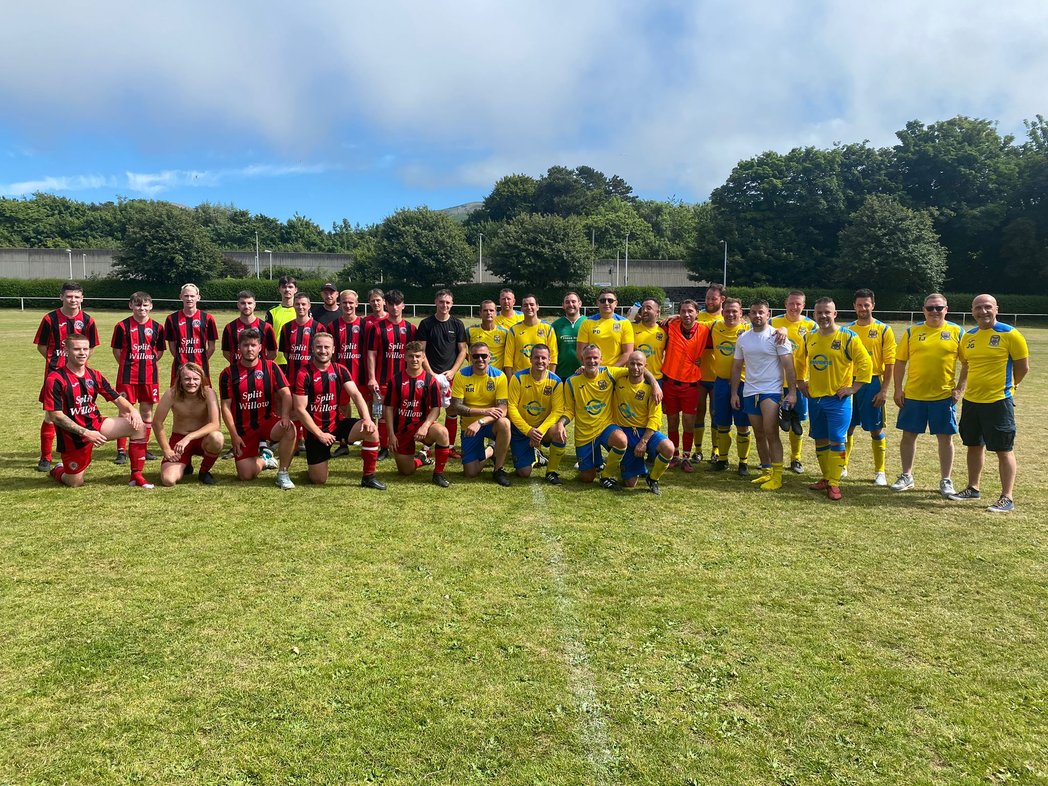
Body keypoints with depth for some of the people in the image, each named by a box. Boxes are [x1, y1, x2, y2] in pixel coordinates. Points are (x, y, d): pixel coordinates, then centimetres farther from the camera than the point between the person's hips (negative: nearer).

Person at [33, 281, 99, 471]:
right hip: (55, 373, -2)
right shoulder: (50, 318, -4)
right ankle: (45, 458, 10)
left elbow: (91, 347, 11)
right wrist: (55, 361, 3)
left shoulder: (87, 320, 1)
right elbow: (41, 346, 4)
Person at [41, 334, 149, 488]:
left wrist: (132, 410, -15)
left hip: (96, 425, 5)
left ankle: (136, 476, -8)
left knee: (138, 426, -15)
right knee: (75, 483, 5)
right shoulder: (55, 380, -15)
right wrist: (85, 432, -23)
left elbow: (117, 398, 8)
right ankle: (58, 470, 43)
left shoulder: (94, 376, 3)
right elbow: (55, 416, -18)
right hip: (73, 436, -5)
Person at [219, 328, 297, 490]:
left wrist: (285, 416, -26)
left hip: (268, 422, 0)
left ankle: (283, 474, -16)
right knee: (245, 475, -7)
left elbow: (286, 394, -8)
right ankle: (263, 460, 31)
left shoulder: (271, 367, -1)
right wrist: (234, 435, -8)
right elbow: (226, 407, -2)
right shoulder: (229, 373, -2)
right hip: (243, 429, 1)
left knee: (289, 429, -35)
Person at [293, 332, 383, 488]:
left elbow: (355, 394, -11)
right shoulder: (304, 374, -13)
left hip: (337, 423, 3)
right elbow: (300, 410, -14)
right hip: (315, 430, -3)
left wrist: (367, 419, -27)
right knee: (319, 481, 0)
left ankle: (368, 477, -11)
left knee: (371, 429, -25)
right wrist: (319, 434, -16)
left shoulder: (340, 371, 0)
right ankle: (313, 464, 37)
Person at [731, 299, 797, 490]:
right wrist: (734, 393, 10)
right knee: (759, 434, 11)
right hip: (749, 392, 5)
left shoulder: (776, 336, -5)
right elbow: (736, 367, 15)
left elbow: (788, 366, -8)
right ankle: (766, 471, 21)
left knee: (770, 433, -14)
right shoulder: (743, 338, 10)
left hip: (771, 390, -5)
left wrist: (792, 392, -14)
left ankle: (777, 476, -9)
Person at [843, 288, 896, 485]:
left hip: (872, 383, -3)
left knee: (876, 430, 3)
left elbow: (890, 362, -5)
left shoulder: (883, 330, -3)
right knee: (847, 427, 8)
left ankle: (880, 472, 15)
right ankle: (842, 466, 22)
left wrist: (884, 389, -10)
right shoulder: (847, 329, 6)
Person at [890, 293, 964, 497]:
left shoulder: (956, 332, 1)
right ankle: (907, 477, 22)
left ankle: (945, 481, 17)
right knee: (908, 435, 8)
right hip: (913, 395, 1)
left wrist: (960, 388, -4)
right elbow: (900, 361, 6)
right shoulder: (911, 332, 4)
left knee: (945, 438, 5)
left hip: (944, 395, -1)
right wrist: (898, 389, 1)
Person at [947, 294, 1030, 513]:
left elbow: (1023, 366, -4)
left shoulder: (1010, 334, -10)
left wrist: (1006, 386, 5)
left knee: (1004, 450, -1)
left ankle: (1007, 498, 5)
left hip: (998, 401, -6)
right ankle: (973, 488, 31)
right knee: (974, 445, 17)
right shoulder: (968, 336, 8)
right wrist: (960, 386, 10)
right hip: (971, 401, 7)